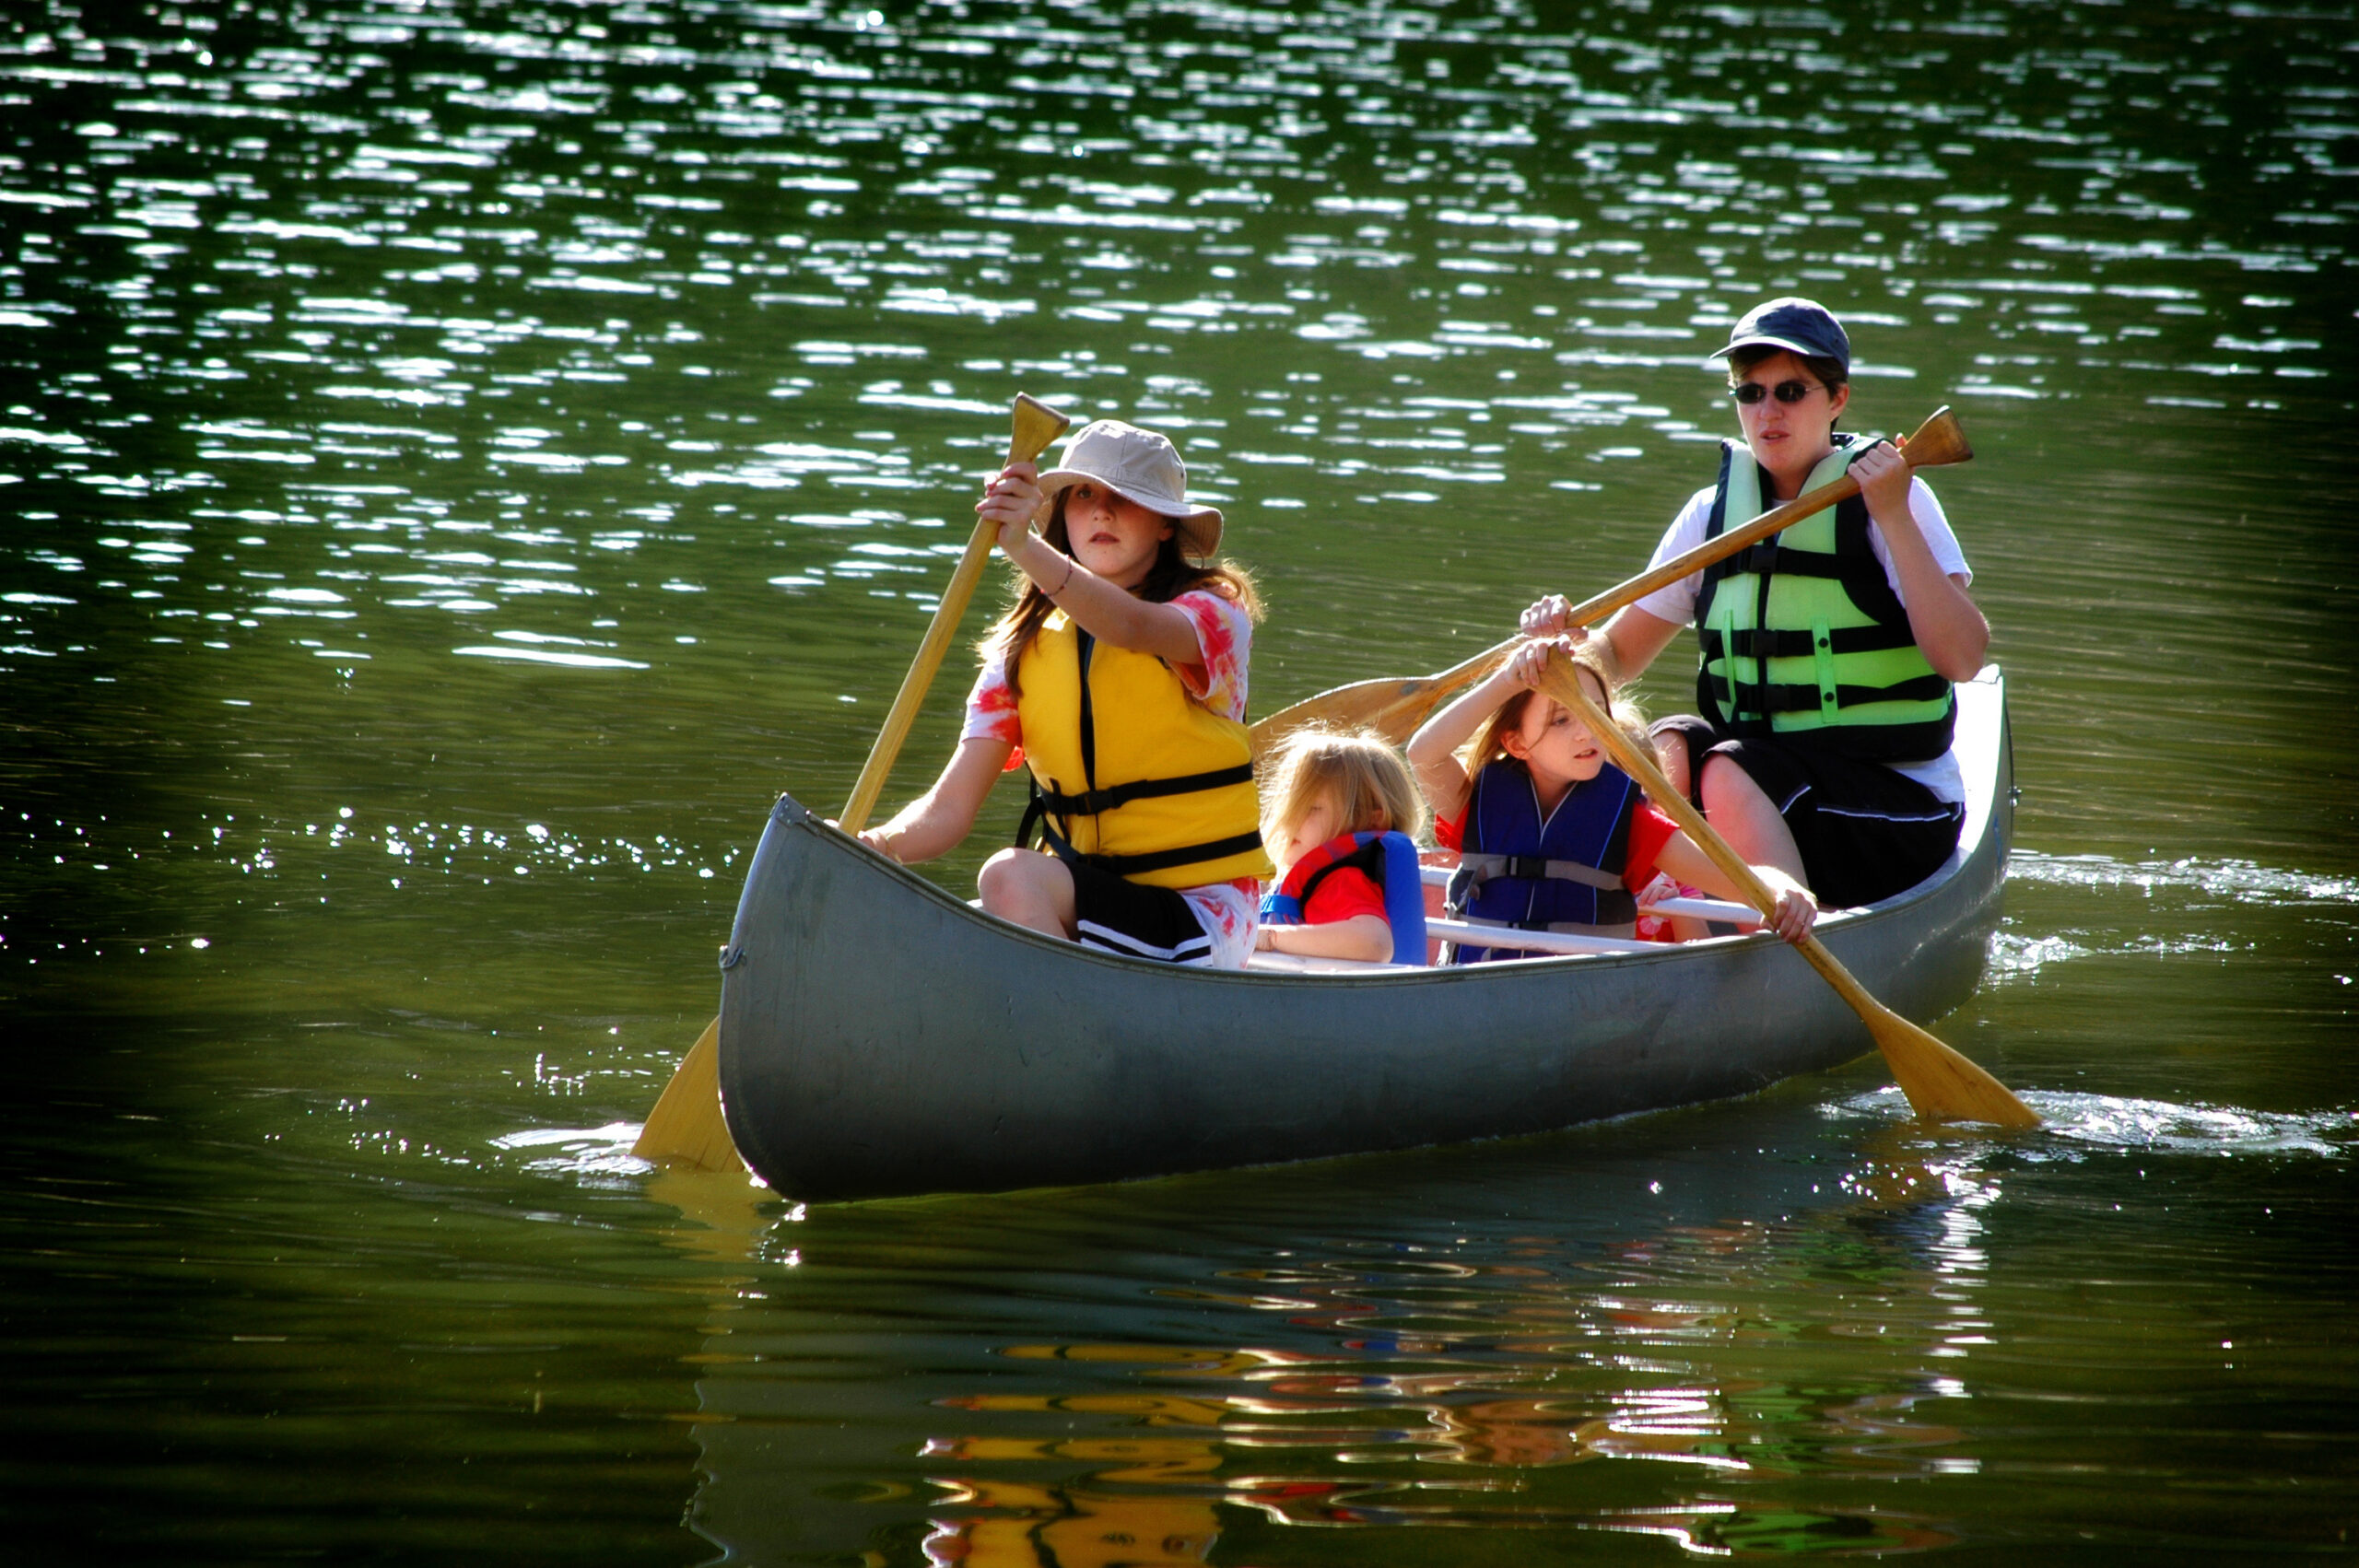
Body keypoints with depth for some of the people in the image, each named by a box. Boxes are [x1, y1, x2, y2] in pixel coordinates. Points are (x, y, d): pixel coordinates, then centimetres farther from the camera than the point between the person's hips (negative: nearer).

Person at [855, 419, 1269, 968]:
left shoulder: (1214, 613, -4)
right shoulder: (1021, 649, 9)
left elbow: (1132, 628, -30)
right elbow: (951, 805, -1)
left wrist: (1025, 548, -47)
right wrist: (879, 844, -24)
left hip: (1203, 921, -5)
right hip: (1081, 900, 5)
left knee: (1012, 877, -30)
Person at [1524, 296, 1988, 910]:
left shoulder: (1892, 499, -7)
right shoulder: (1713, 513, 7)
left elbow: (1962, 659, -19)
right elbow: (1619, 655, 11)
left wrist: (1894, 518, -23)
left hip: (1900, 805, -5)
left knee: (1727, 772, -29)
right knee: (1670, 744, -23)